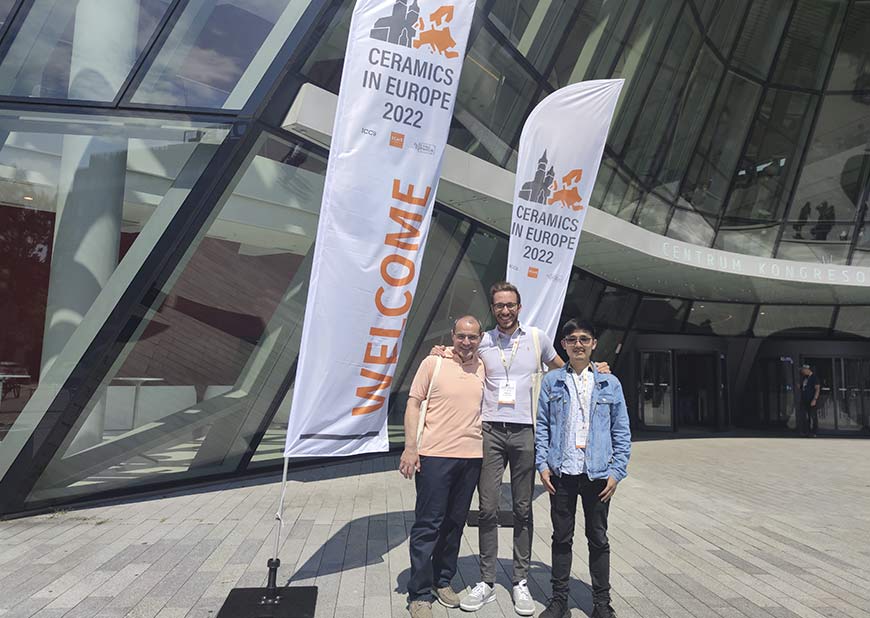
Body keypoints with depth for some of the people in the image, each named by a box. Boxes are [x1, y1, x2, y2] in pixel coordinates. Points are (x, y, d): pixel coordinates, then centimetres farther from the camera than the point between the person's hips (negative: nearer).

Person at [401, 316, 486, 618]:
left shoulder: (484, 368, 7)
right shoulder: (433, 363, -4)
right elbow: (413, 404, -4)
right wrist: (410, 447, -11)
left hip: (471, 457, 4)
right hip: (435, 456, -4)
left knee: (455, 523, 15)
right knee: (427, 525, 2)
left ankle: (443, 581, 34)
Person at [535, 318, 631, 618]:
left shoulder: (610, 384, 4)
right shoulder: (552, 381, 3)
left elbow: (622, 432, 5)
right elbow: (541, 425, 3)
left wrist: (616, 471, -2)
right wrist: (542, 464, -4)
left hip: (597, 473, 0)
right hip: (561, 472, 0)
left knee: (598, 538, 12)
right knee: (561, 537, 11)